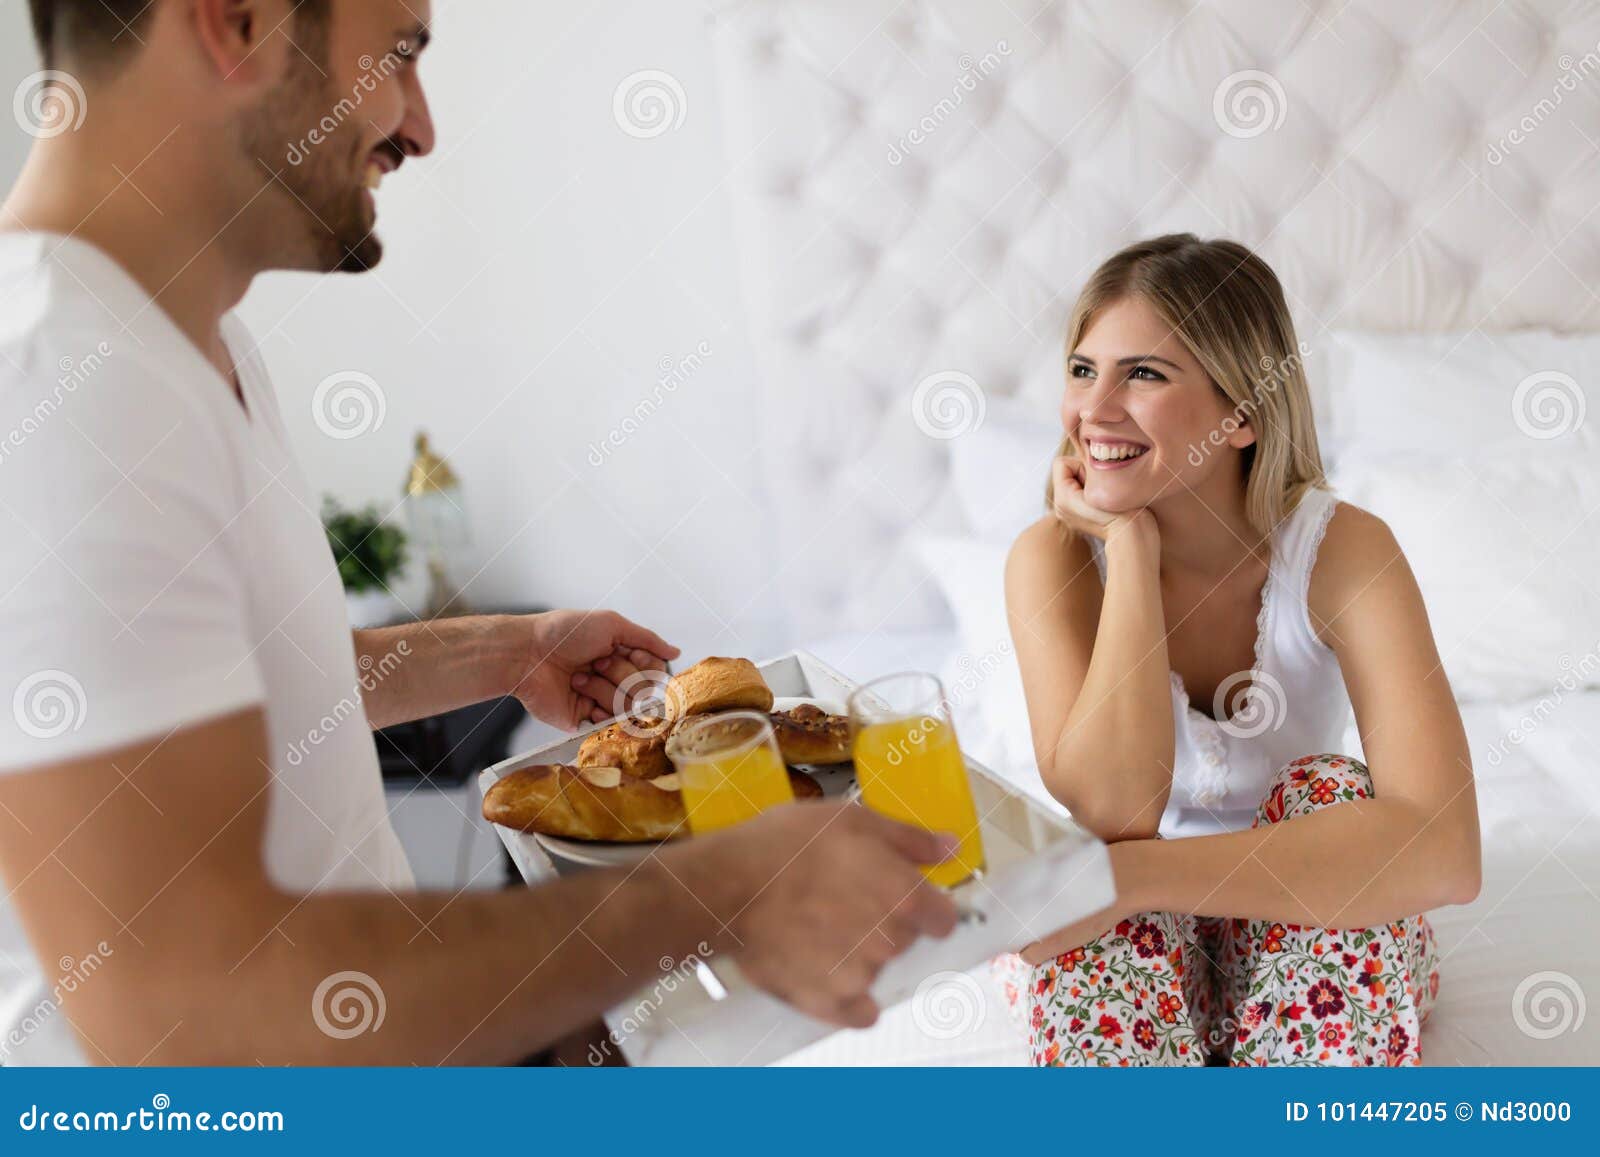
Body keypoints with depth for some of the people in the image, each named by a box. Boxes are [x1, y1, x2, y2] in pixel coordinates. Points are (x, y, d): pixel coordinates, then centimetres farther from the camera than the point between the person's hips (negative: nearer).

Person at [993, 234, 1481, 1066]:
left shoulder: (1341, 549, -21)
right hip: (1134, 938, -1)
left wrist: (1122, 874, -42)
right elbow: (1109, 809, -34)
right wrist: (1130, 545, -30)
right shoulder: (1054, 555, -18)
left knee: (1331, 792, -28)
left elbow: (1444, 852, -36)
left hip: (1299, 931, 1)